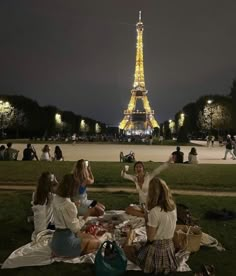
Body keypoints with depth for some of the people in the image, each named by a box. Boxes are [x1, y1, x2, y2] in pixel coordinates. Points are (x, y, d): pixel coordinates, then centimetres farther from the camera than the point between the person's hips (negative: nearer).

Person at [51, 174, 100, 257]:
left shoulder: (56, 198, -1)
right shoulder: (69, 205, -27)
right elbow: (75, 228, -19)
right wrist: (86, 216, -10)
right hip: (65, 241, -9)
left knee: (91, 237, 24)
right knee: (96, 243, 7)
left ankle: (58, 251, 12)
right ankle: (64, 254, 0)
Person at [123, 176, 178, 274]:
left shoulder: (155, 211, -27)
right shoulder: (173, 207, -5)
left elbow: (150, 237, -20)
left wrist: (146, 218, -11)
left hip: (156, 250, -7)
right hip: (169, 247, 7)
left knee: (126, 248, 12)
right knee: (135, 245, 30)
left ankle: (153, 266, 8)